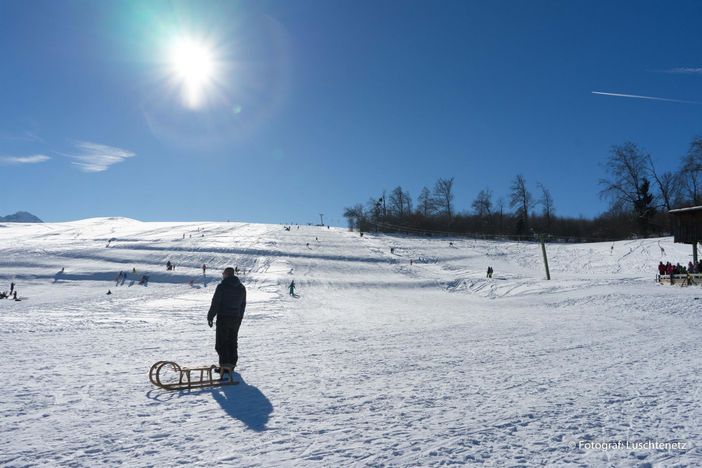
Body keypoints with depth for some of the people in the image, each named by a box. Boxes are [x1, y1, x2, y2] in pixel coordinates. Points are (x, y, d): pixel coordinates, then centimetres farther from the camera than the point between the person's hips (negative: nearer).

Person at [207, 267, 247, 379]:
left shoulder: (222, 286, -11)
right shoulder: (241, 287, 10)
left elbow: (215, 303, -12)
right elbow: (243, 304, 15)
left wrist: (210, 317, -4)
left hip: (223, 318, -6)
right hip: (236, 319, 6)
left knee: (221, 342, -2)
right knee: (233, 342, 15)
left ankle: (225, 364, -10)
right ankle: (232, 364, 22)